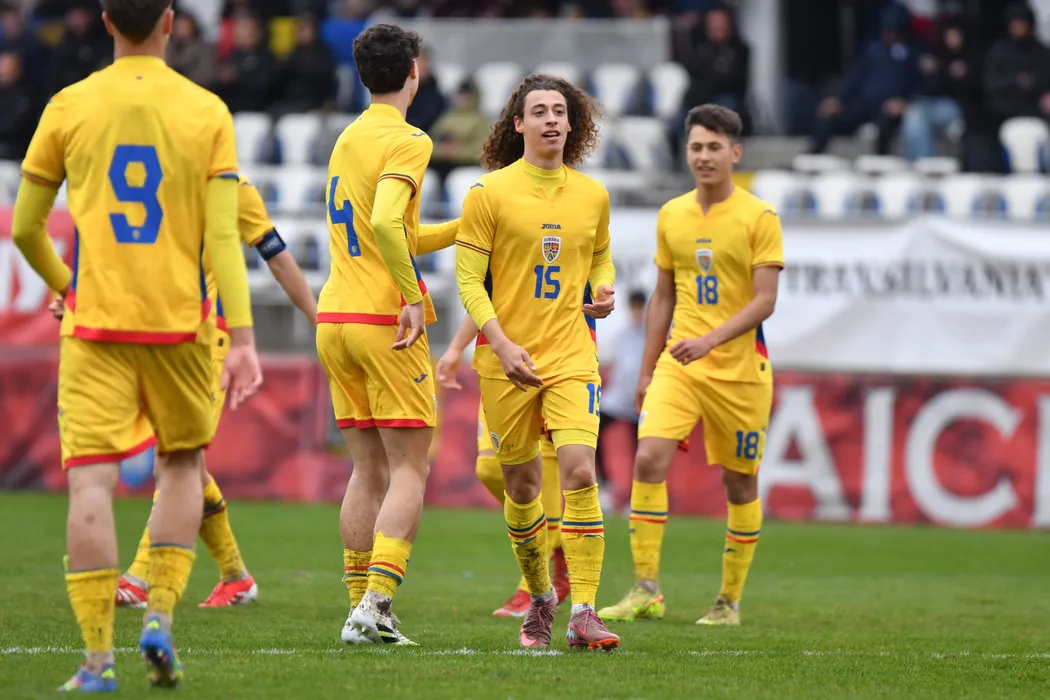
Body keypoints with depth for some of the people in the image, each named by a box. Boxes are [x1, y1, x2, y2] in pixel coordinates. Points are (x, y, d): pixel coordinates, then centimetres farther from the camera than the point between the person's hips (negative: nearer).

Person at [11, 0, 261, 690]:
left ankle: (99, 658, -10)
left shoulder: (69, 107, 1)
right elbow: (223, 235, -8)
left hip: (95, 323, -1)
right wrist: (243, 338, -9)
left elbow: (25, 229, 7)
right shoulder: (207, 112, 0)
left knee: (91, 480, -3)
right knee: (182, 464, 21)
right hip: (180, 322, 1)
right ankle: (161, 615, 6)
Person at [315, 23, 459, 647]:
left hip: (335, 320, 7)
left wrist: (465, 227, 26)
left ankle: (360, 608, 7)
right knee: (410, 470, -4)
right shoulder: (408, 141, -9)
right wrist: (413, 298, -19)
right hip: (385, 321, -7)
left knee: (368, 470, 10)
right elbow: (386, 225, -25)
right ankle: (376, 603, -16)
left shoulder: (349, 140, 16)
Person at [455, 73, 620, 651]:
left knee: (579, 471, -15)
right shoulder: (490, 192, -4)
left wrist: (603, 290, 0)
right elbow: (469, 280, -5)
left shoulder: (592, 196, 7)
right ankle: (539, 598, 29)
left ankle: (583, 613, -15)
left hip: (571, 354, 1)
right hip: (505, 360, -1)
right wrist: (503, 345, -16)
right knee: (522, 484, 8)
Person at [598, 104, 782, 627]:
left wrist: (711, 340, -24)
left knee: (740, 483, 4)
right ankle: (646, 590, -13)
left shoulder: (759, 217, -6)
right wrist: (646, 372, 14)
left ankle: (730, 600, 17)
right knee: (648, 458, -15)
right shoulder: (671, 216, 9)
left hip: (740, 368, -3)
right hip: (678, 363, 3)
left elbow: (765, 300, -11)